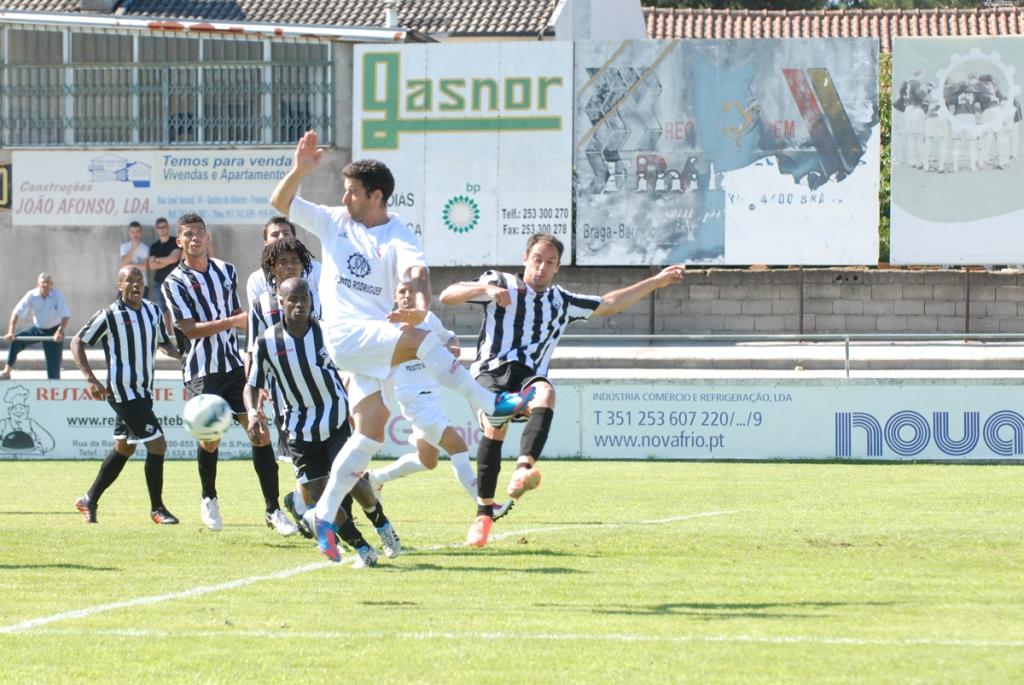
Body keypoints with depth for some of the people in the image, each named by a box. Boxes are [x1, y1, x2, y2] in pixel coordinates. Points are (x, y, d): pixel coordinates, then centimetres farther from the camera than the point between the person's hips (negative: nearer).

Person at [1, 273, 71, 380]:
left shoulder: (57, 296, -20)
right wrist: (10, 332, -28)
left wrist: (60, 332, -40)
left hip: (53, 331, -2)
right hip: (37, 329, 2)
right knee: (15, 341, -21)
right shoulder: (31, 295, -15)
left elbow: (66, 316, -25)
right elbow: (16, 313, -17)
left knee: (53, 364, -6)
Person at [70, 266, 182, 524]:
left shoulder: (153, 311, 7)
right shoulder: (110, 316, -12)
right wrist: (91, 379, -16)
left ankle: (89, 500, 29)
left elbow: (164, 343, 20)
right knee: (157, 445, -11)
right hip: (123, 392, -8)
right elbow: (77, 343, -6)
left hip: (142, 391, 8)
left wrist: (182, 355, -2)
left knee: (124, 448, 16)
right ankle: (157, 508, 2)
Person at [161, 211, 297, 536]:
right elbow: (190, 329, -14)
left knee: (260, 433, -6)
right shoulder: (175, 282, -6)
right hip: (202, 371, -4)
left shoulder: (226, 271, 10)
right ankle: (209, 498, 25)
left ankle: (273, 510, -3)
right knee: (210, 438, -5)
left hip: (234, 363, 4)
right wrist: (233, 321, -23)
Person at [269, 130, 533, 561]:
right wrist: (300, 170, -15)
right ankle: (492, 405, -19)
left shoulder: (398, 238, -2)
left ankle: (325, 516, 7)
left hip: (378, 339, 2)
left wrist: (421, 304, -44)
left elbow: (416, 272, -22)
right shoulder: (334, 222, 6)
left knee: (370, 435, -1)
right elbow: (280, 203, 4)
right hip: (345, 334, -2)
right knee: (422, 342, -26)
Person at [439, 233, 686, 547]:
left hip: (530, 377, 3)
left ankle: (523, 469, -56)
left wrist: (656, 282, 33)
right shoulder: (500, 283, 12)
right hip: (492, 371, -3)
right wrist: (485, 288, -15)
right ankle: (484, 513, -23)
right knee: (496, 424, -32)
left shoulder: (561, 301, 25)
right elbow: (446, 296, 2)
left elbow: (609, 304, 34)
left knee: (545, 393, -35)